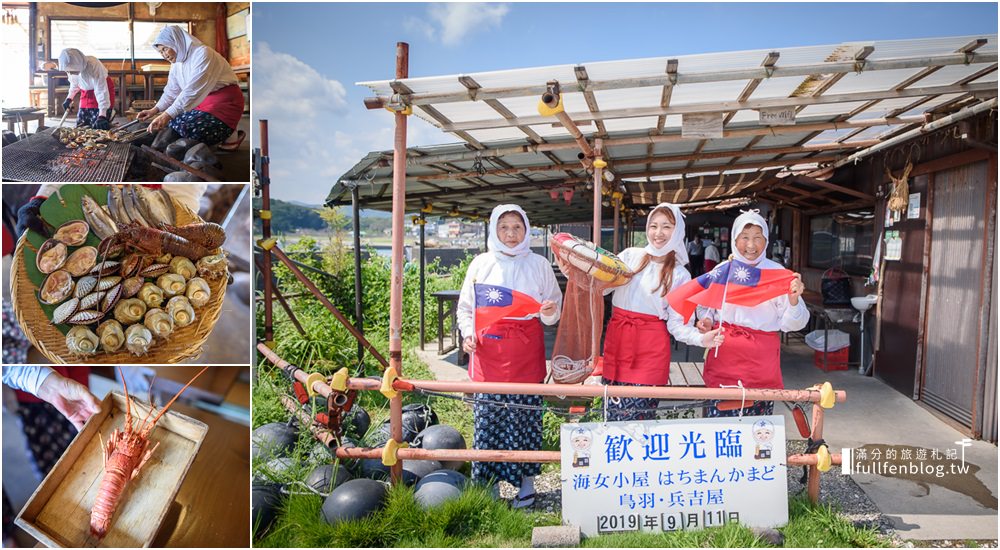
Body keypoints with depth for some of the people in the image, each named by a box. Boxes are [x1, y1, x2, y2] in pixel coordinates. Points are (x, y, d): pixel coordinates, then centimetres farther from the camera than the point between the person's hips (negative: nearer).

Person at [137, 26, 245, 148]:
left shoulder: (202, 53, -20)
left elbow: (192, 90, -30)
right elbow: (171, 91, 14)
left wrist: (168, 115, -36)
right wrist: (155, 110, -3)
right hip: (203, 101, 10)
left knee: (186, 128, -26)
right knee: (173, 125, -4)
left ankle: (230, 134, -5)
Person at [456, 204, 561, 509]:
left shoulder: (539, 264, 7)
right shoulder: (481, 263, 7)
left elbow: (554, 306, 13)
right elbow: (465, 306, 13)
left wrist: (550, 312, -10)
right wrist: (468, 333, -3)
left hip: (526, 349, -1)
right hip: (488, 348, 1)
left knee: (525, 413, 1)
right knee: (487, 414, 1)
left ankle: (526, 480, 17)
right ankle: (489, 481, 15)